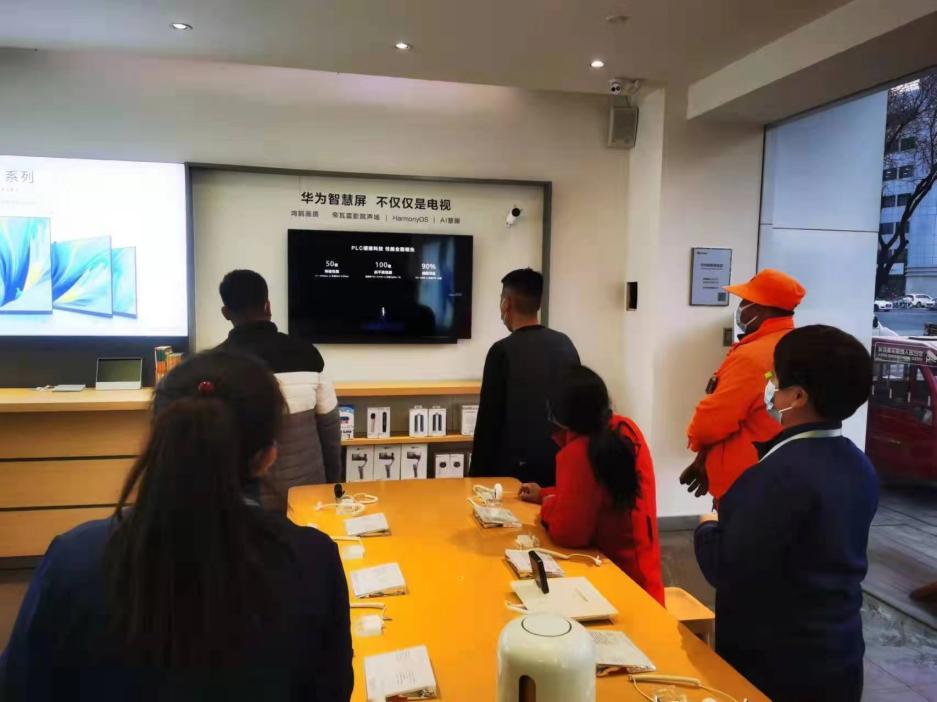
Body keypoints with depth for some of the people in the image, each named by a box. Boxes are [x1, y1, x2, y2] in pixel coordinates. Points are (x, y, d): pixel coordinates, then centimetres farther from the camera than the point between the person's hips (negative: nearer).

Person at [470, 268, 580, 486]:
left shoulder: (503, 351, -13)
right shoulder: (566, 344, 4)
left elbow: (489, 418, -11)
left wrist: (478, 473, -2)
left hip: (516, 467, -5)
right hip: (561, 465, 5)